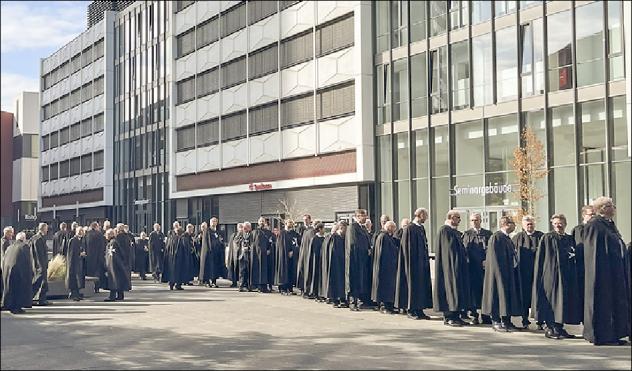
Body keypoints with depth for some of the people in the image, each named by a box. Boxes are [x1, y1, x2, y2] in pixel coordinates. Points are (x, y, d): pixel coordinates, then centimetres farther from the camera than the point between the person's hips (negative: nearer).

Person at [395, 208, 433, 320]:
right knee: (413, 285, -2)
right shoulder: (409, 229, -13)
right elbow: (407, 248, -15)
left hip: (423, 263, 8)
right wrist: (411, 263, -18)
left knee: (423, 285, 8)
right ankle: (411, 310, 6)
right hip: (413, 263, -8)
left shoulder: (421, 228, 13)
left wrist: (426, 259, 12)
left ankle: (419, 310, 13)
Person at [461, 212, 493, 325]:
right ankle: (474, 315, 4)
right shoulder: (466, 234, 9)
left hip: (484, 266, 1)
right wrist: (466, 261, -10)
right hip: (471, 267, -1)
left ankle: (486, 316, 7)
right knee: (473, 289, -1)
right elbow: (464, 250, 3)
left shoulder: (488, 234, 11)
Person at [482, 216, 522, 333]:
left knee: (508, 296, 10)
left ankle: (506, 321, 15)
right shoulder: (496, 237, -14)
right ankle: (496, 322, 3)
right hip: (499, 272, -9)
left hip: (509, 273, 9)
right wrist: (501, 273, -20)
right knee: (498, 295, -4)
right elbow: (494, 258, -18)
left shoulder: (507, 238, 14)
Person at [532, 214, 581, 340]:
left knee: (564, 300, 6)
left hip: (567, 276, 5)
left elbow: (574, 258, 18)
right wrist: (540, 276, -11)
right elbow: (540, 258, -5)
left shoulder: (571, 239, 13)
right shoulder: (547, 238, -2)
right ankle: (550, 328, 1)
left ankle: (559, 328, 12)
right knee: (551, 300, -5)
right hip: (551, 275, -5)